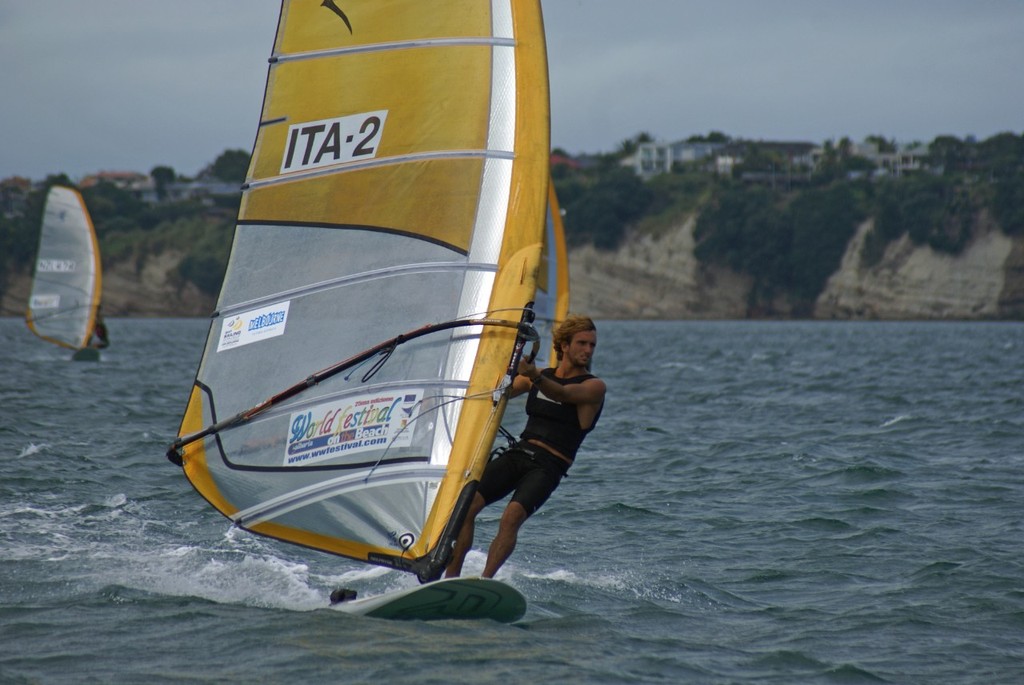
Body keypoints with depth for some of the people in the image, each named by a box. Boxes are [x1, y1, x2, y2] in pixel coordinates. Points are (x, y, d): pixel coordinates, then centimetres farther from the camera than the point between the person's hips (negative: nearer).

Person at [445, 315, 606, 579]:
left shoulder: (594, 386, 0)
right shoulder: (540, 376, 17)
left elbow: (563, 393, -21)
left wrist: (535, 377, -40)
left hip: (548, 466, -5)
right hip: (517, 454, 5)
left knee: (511, 517, -30)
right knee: (466, 504, -17)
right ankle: (450, 578, -12)